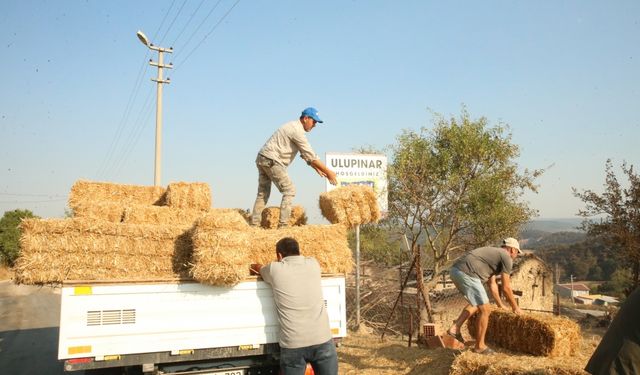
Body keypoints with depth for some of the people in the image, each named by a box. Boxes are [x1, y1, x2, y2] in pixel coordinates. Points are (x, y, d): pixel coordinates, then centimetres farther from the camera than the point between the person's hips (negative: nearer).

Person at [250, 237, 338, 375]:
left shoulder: (275, 269, 0)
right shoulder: (313, 264, 7)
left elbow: (256, 267, 22)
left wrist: (254, 267, 45)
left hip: (293, 344, -2)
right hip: (322, 340, 2)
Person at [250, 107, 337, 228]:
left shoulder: (293, 127, 18)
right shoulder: (297, 131, -14)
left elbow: (305, 154, 19)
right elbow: (311, 155, -15)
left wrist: (317, 169, 14)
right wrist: (328, 172, -11)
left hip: (261, 159, 10)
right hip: (272, 160, -10)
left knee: (263, 193, 14)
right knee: (289, 191, -5)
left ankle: (254, 224, 16)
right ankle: (283, 225, -7)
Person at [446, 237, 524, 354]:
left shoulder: (493, 253, 32)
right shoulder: (506, 258, 6)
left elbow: (492, 284, 36)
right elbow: (506, 288, 7)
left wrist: (500, 305, 43)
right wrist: (515, 307, 20)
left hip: (455, 270, 9)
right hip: (467, 274, -9)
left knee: (477, 303, 29)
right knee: (485, 310, 4)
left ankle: (455, 328, 19)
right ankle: (479, 346, 15)